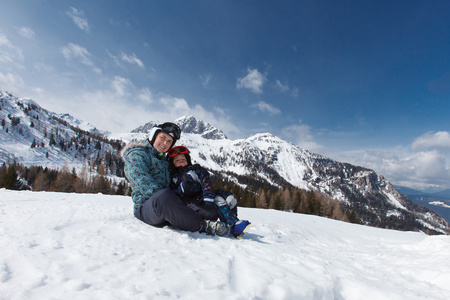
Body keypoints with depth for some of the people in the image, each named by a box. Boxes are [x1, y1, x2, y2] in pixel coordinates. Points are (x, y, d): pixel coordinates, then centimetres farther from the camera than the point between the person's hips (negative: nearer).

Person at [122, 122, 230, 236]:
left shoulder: (164, 159, 27)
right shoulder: (136, 155, 4)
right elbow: (143, 182, -13)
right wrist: (161, 197, -25)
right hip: (147, 205, -6)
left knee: (212, 213, -13)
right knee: (164, 196, -42)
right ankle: (201, 225, -31)